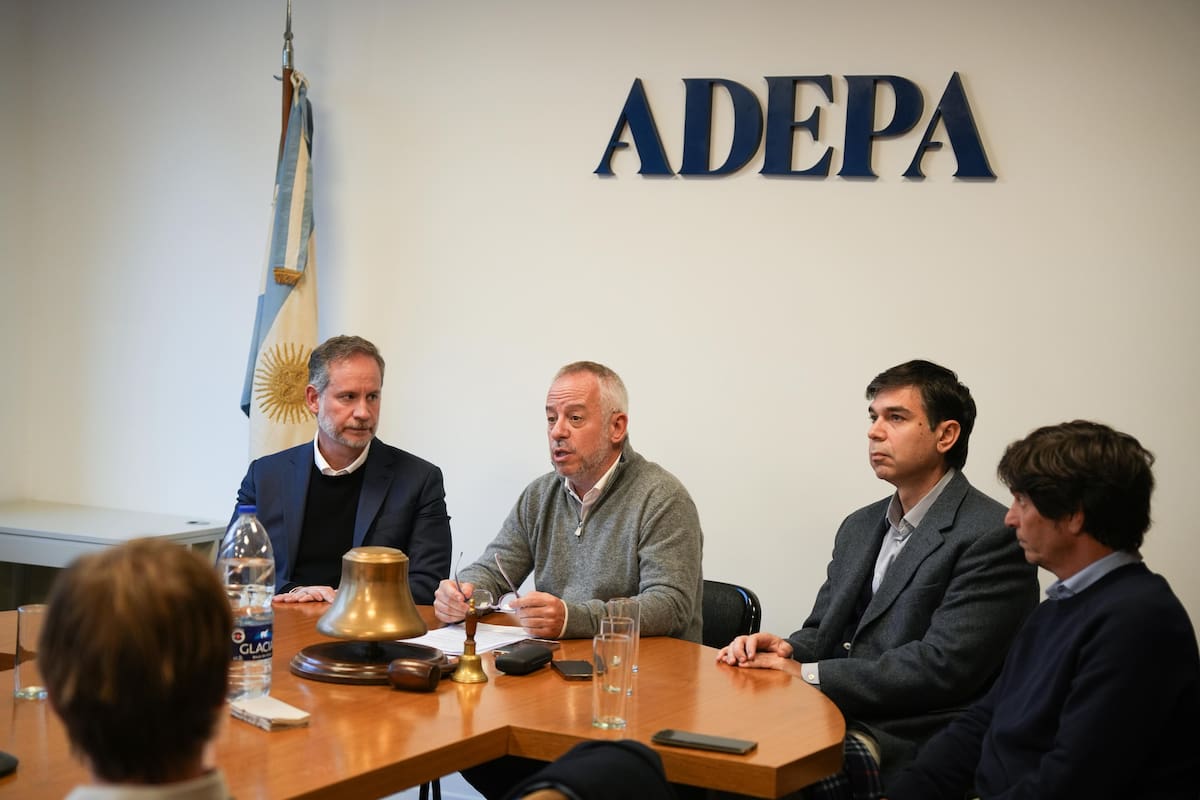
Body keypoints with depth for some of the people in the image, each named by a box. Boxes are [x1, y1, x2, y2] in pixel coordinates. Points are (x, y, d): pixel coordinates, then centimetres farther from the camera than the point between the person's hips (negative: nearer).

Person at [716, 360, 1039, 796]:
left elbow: (942, 666, -17)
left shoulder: (993, 536, -9)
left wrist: (808, 674, -15)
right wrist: (786, 649, -6)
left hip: (912, 744, -7)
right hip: (839, 719, 7)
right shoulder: (860, 527, 18)